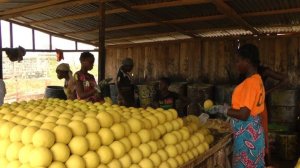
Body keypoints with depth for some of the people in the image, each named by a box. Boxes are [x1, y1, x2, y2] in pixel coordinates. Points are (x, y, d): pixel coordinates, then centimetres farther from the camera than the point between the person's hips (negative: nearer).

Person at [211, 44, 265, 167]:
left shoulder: (250, 82, -22)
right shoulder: (256, 79, 9)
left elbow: (243, 115, -25)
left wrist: (222, 110, -14)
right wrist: (229, 108, 14)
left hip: (246, 133, -9)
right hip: (251, 130, 9)